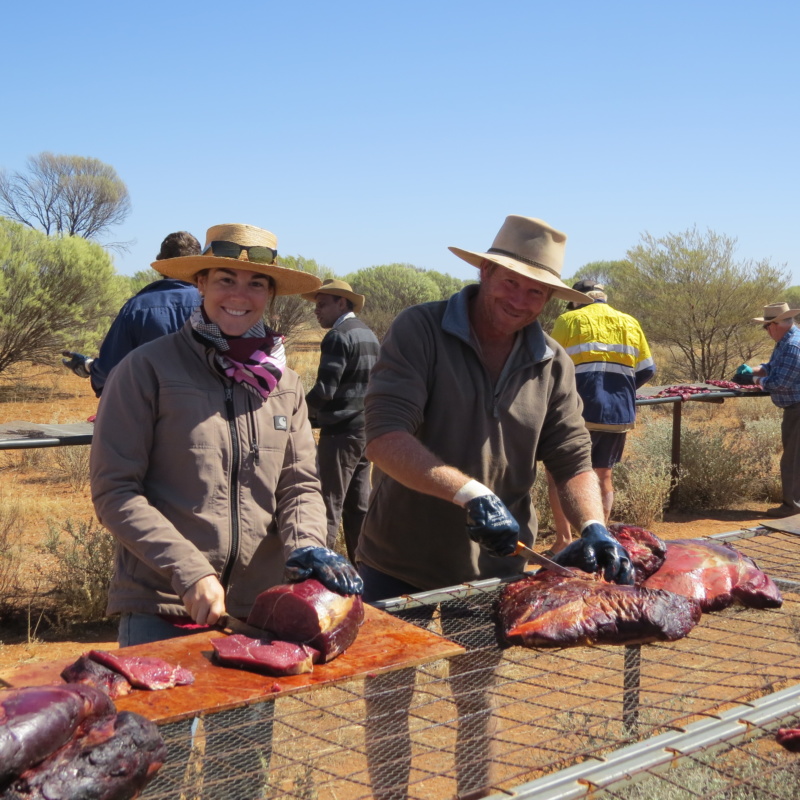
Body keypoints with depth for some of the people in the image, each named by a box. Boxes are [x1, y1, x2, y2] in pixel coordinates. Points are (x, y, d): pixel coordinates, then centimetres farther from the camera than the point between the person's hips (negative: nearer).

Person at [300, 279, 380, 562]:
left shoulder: (338, 336, -12)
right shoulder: (370, 335, 14)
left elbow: (324, 390, -20)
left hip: (341, 432, -8)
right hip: (366, 429, 9)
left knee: (330, 506, -5)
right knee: (358, 504, 12)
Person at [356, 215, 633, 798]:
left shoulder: (552, 363, 0)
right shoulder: (421, 330, -15)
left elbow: (573, 459, 0)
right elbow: (384, 437, -26)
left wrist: (592, 526, -19)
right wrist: (470, 493, -35)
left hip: (494, 566, 4)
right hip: (400, 563, -3)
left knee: (477, 701, 23)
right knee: (388, 702, 13)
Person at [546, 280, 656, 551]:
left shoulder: (569, 320, 0)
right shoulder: (629, 323, 12)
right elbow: (647, 371, 9)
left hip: (580, 413, -4)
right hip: (620, 414, 4)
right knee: (604, 474, 18)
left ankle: (564, 539, 1)